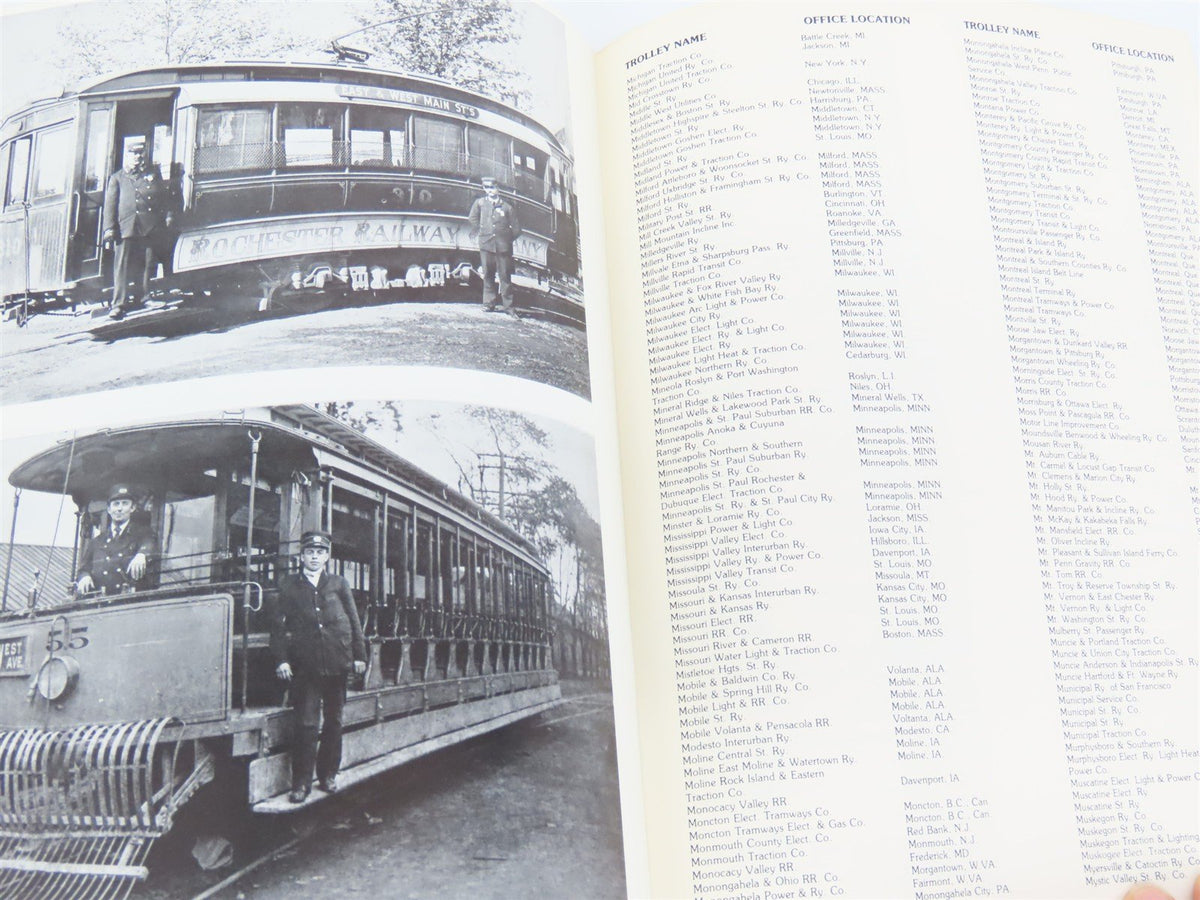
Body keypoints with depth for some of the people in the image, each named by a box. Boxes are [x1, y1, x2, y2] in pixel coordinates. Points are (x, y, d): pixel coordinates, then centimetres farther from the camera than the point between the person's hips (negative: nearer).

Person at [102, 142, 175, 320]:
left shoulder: (153, 174, 22)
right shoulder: (117, 178, 17)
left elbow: (165, 197, 16)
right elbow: (110, 204, 9)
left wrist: (169, 215, 1)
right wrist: (109, 228, -2)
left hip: (152, 227, 1)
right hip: (127, 228, -1)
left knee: (150, 265, 1)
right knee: (122, 265, -9)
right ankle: (119, 304, -12)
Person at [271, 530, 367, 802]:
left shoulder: (338, 584, 10)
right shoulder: (289, 587, 6)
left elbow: (353, 621, 10)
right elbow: (279, 625, 3)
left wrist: (359, 655, 5)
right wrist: (281, 659, -5)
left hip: (336, 664, 2)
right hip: (305, 666, -2)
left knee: (334, 721, 9)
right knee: (306, 724, -5)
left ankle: (328, 775, 21)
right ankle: (301, 782, 2)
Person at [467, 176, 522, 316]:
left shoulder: (507, 206, 3)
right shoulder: (480, 203, 8)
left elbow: (516, 228, 9)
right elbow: (473, 218, 26)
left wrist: (508, 239, 6)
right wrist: (478, 232, 21)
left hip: (503, 246, -2)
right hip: (486, 244, 2)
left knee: (505, 276, -2)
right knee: (488, 275, 6)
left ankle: (508, 305, 2)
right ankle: (489, 303, 14)